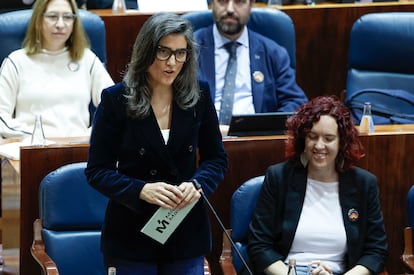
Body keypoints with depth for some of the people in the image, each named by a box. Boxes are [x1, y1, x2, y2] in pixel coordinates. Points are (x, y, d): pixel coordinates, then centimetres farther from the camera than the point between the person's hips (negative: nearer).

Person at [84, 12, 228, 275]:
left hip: (187, 234, 2)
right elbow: (97, 171, -5)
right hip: (132, 235, -2)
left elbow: (217, 158, 8)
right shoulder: (116, 99, -6)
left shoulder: (199, 95, 1)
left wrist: (197, 184, -13)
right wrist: (141, 190, -21)